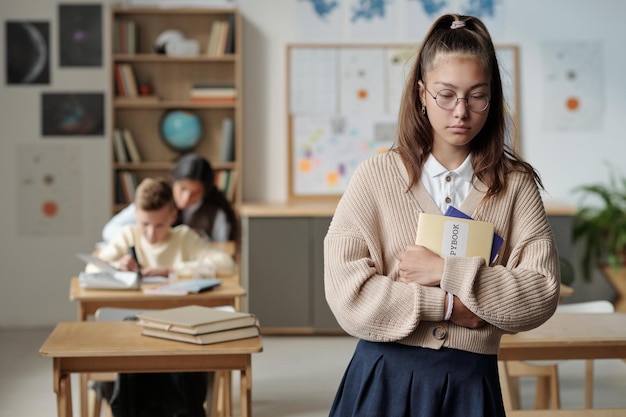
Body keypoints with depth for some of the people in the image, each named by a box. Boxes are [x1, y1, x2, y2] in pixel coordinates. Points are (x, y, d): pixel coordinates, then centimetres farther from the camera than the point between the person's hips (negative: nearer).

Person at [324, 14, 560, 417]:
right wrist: (448, 306, -12)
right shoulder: (377, 176, -2)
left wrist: (448, 272, -15)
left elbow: (542, 295, -8)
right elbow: (346, 291, -10)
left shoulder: (516, 186, 1)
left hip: (471, 383, 1)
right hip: (384, 378, -1)